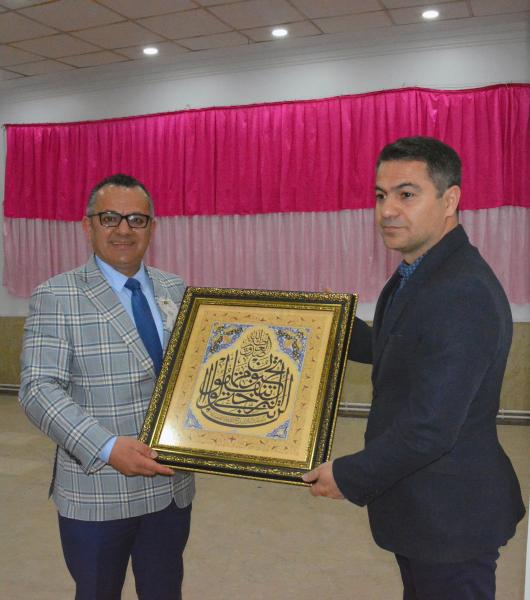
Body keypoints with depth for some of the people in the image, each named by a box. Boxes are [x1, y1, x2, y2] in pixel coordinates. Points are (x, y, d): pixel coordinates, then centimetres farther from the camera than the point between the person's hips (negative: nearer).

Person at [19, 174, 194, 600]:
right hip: (97, 492, -3)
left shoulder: (178, 291, 5)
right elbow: (39, 389, -16)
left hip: (172, 485, 4)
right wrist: (105, 448, -27)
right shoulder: (56, 297, -8)